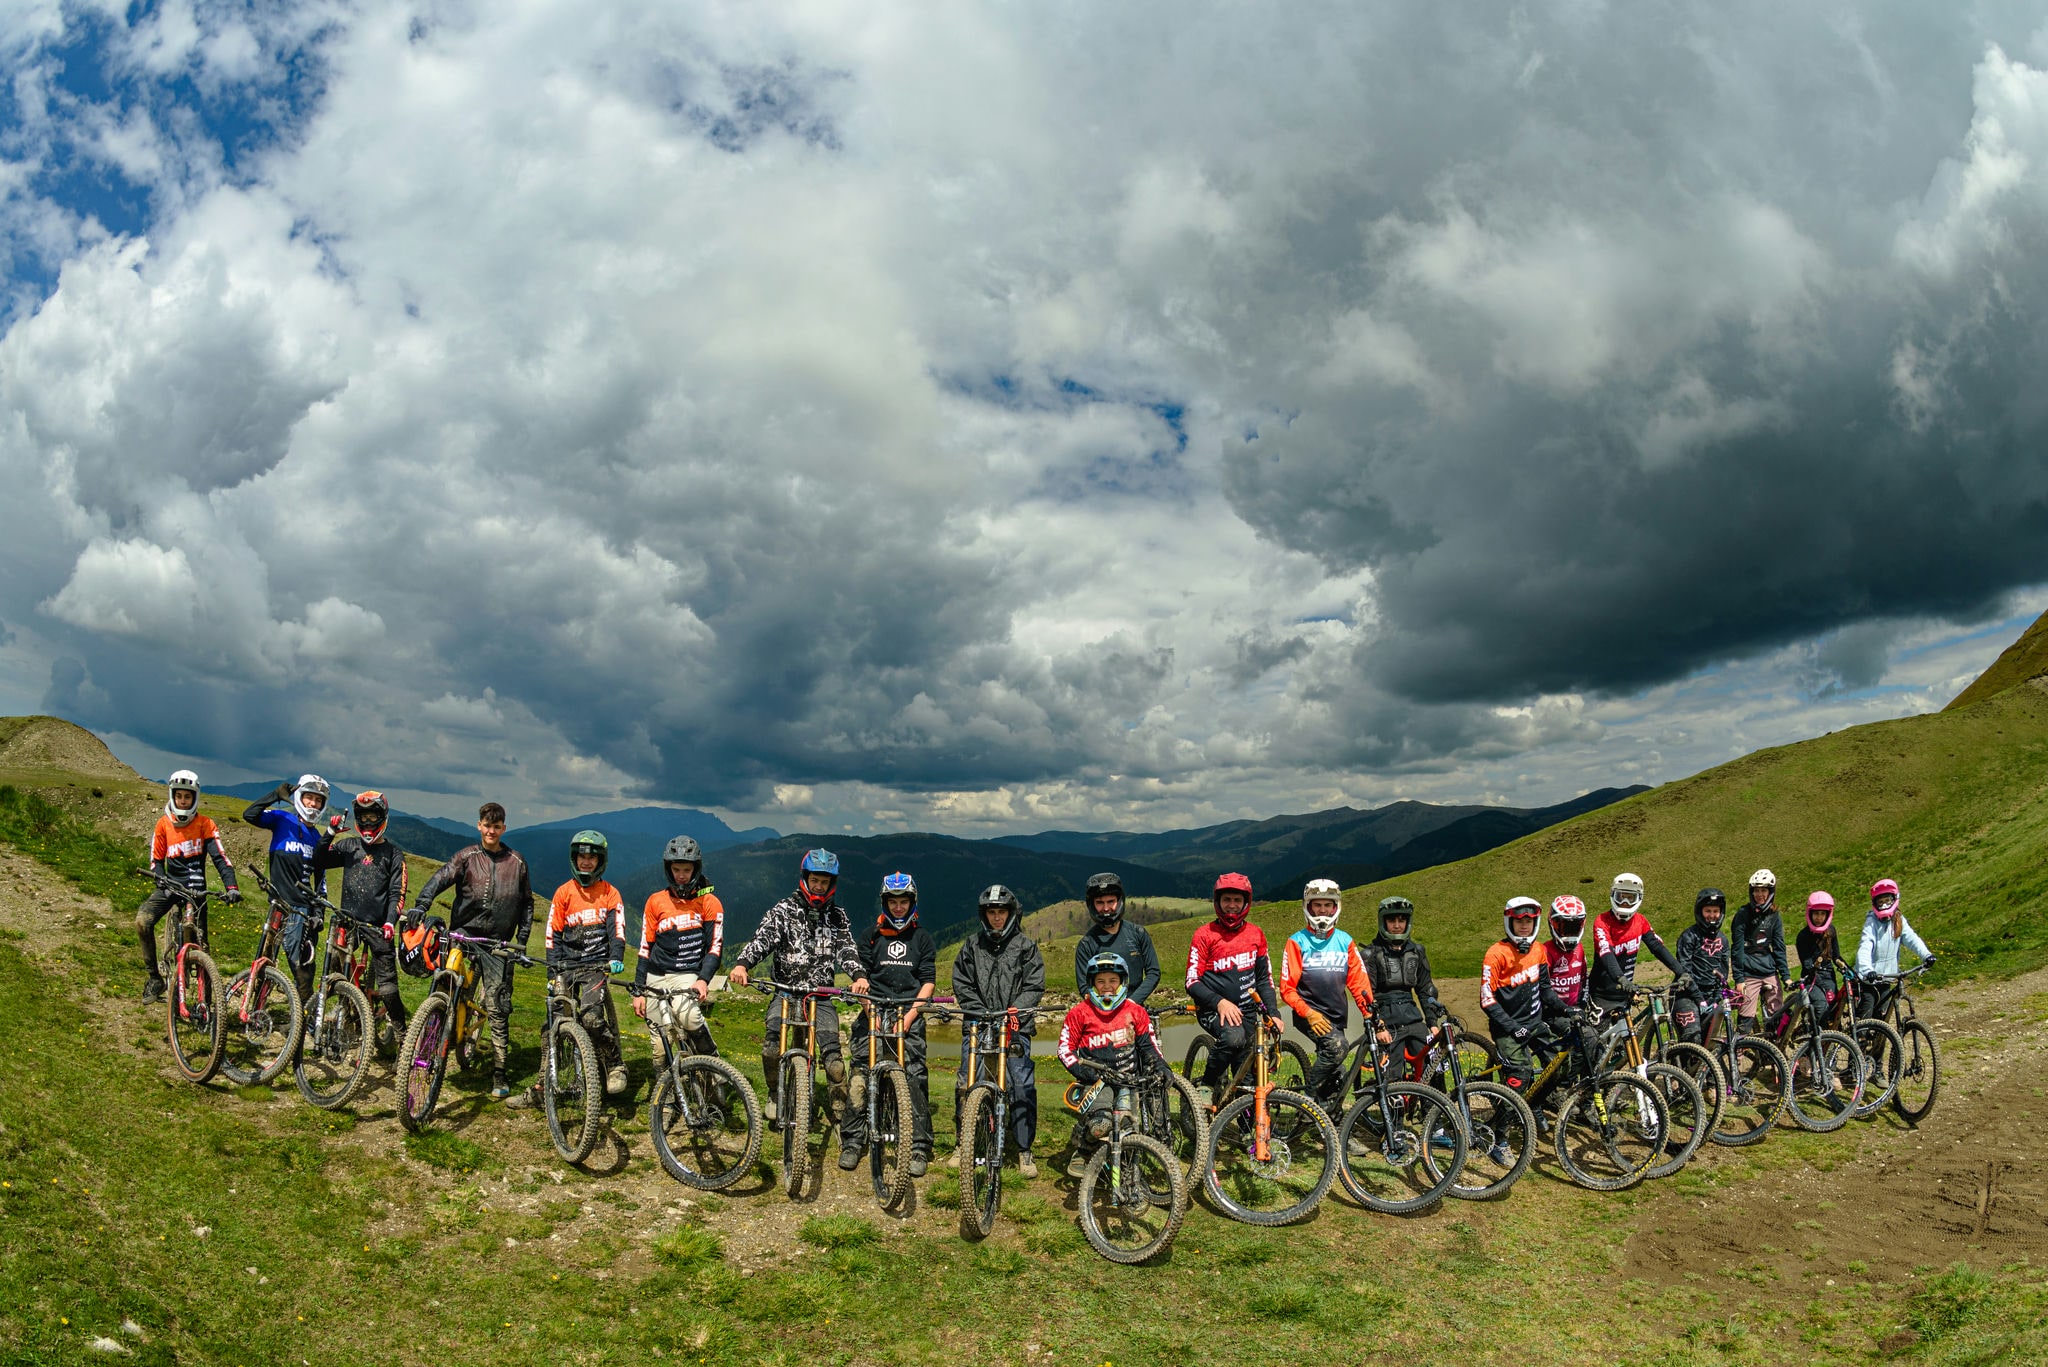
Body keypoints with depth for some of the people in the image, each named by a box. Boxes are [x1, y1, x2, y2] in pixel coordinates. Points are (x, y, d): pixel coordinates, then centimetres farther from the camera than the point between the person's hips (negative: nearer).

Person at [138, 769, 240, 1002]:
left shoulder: (205, 824, -5)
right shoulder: (163, 824, 0)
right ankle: (154, 977, -12)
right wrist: (163, 885, -17)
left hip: (195, 887, -1)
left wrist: (231, 886, -26)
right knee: (142, 920, -25)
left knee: (199, 941, -5)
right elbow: (156, 861, 2)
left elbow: (220, 857, -12)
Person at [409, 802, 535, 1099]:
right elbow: (439, 879, -12)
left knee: (497, 1007, -1)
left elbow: (526, 902, 15)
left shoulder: (516, 862, 7)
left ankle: (499, 1073, 5)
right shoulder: (466, 857, 3)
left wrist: (522, 938, 7)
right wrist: (420, 905, -30)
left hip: (498, 942, 0)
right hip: (465, 932, 0)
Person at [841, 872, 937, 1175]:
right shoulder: (872, 937, 12)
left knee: (916, 1077, -10)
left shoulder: (923, 938, 12)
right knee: (860, 1075, -9)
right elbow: (862, 978, 6)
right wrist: (871, 1012, -8)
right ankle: (852, 1142, 2)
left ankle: (920, 1148, -6)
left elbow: (928, 982, 6)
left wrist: (910, 1015, -7)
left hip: (910, 1015, -1)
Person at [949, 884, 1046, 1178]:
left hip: (1015, 1026, -1)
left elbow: (1034, 987, 2)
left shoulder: (1026, 946, 6)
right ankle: (963, 1142, 15)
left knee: (1022, 1087, -8)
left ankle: (1024, 1150, 4)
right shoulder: (972, 946, 11)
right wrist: (981, 1012, -6)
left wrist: (1015, 1011, -13)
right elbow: (961, 984, 8)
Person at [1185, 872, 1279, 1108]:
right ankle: (1207, 1086, -14)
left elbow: (1264, 978, 17)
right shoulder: (1205, 935, -3)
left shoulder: (1256, 934, 10)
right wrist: (1219, 1002, -22)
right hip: (1214, 1011, -4)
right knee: (1234, 1036, -34)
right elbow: (1192, 982, -7)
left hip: (1247, 1011, 5)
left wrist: (1273, 1012, 4)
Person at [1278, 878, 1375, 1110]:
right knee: (1337, 1045, -29)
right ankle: (1311, 1097, -14)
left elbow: (1359, 981, 3)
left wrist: (1370, 1015, -11)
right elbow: (1287, 988, -6)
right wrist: (1309, 1013, -19)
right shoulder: (1297, 942, -3)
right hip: (1309, 1014, -5)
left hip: (1337, 1018, 5)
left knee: (1336, 1077, 7)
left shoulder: (1345, 941, 8)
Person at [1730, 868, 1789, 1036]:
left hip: (1770, 973, 4)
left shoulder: (1773, 916, 9)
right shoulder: (1743, 915, -4)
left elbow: (1779, 948, 9)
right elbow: (1737, 948, -7)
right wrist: (1738, 979, -12)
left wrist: (1786, 976, 0)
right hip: (1749, 975, -4)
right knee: (1746, 1019, -8)